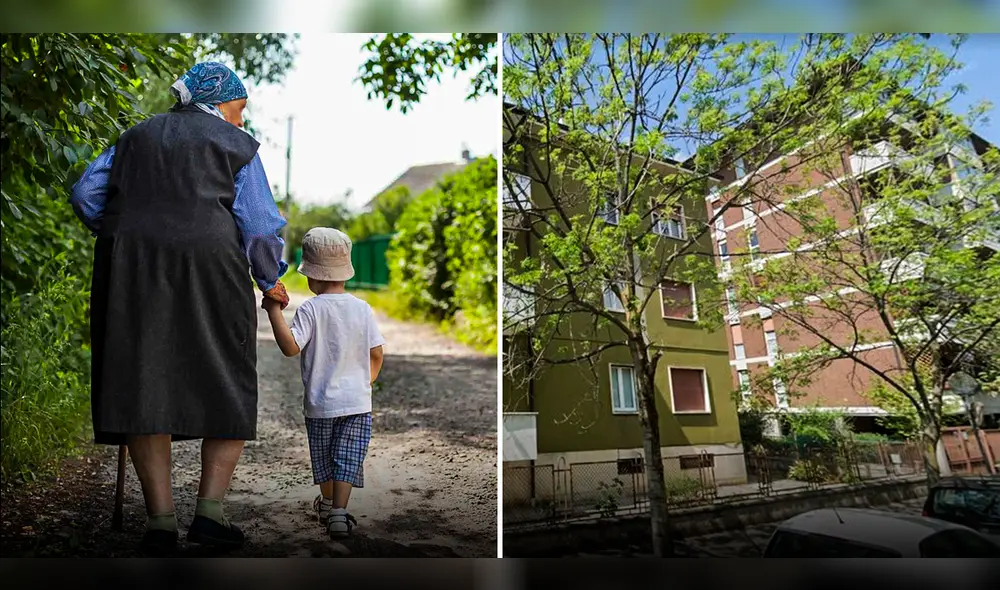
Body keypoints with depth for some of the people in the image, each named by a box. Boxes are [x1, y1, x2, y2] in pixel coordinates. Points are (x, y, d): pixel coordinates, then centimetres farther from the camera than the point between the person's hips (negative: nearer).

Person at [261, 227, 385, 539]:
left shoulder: (310, 309, -13)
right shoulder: (363, 308, -3)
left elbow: (290, 347, -22)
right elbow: (376, 354, 0)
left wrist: (274, 311, -15)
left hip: (320, 402, -1)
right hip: (357, 400, 1)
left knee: (324, 457, 21)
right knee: (348, 458, 8)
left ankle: (327, 504, 41)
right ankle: (339, 512, 1)